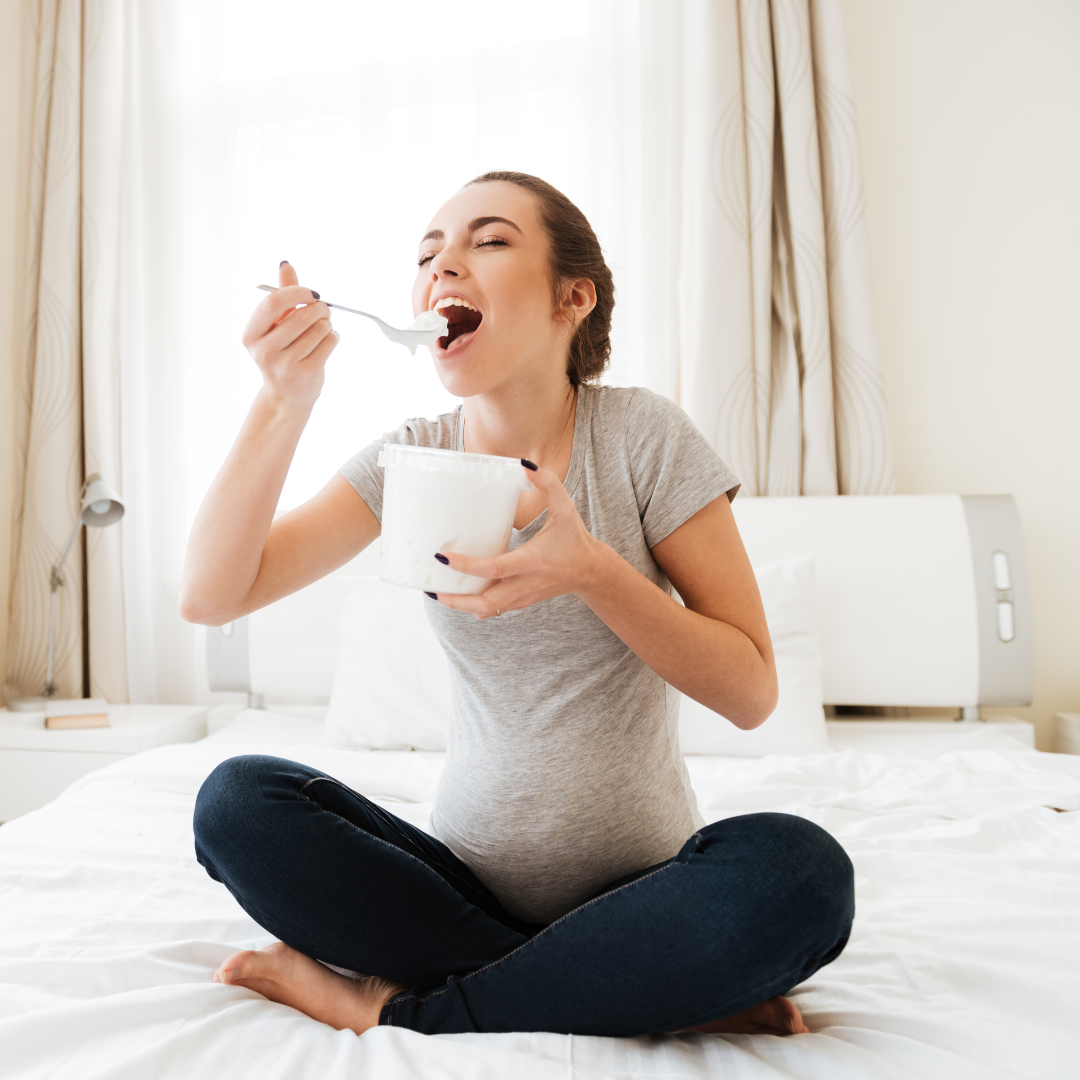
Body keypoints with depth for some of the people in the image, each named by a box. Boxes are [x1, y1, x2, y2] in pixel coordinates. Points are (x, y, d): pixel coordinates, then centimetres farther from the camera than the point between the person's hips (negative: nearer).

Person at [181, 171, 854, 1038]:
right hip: (469, 880, 3)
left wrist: (592, 569, -25)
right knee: (235, 802, -17)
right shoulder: (409, 458, 0)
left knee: (798, 868, -30)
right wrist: (285, 401, -20)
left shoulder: (644, 435, -9)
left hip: (639, 890, -2)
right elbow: (210, 597, -8)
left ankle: (398, 1006, -13)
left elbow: (752, 692, -10)